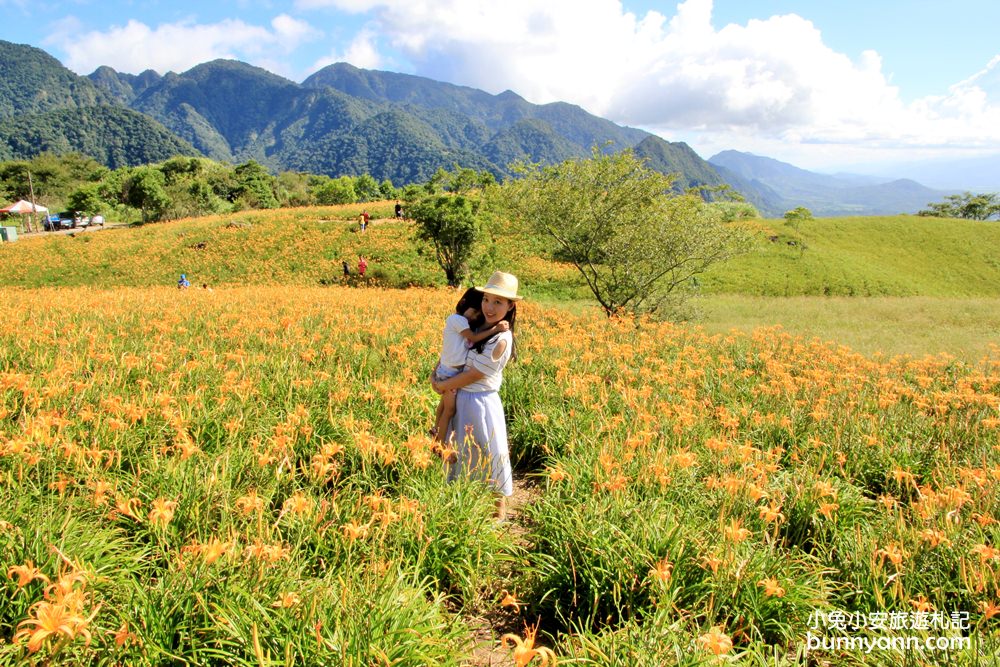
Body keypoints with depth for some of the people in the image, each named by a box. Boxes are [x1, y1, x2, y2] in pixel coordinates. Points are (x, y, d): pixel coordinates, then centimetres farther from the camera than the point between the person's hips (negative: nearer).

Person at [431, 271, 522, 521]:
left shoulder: (501, 340, -23)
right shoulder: (480, 327, 2)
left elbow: (472, 375, -20)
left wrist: (442, 386, -7)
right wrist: (436, 374, -1)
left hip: (480, 403, -8)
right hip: (462, 400, 8)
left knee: (490, 456, 9)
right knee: (460, 453, 22)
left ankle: (499, 510, 29)